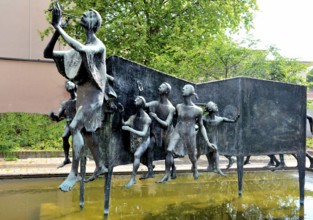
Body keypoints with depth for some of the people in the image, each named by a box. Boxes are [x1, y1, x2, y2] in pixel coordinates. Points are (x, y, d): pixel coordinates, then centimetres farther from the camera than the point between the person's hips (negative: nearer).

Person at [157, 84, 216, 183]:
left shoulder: (197, 110, -9)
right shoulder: (178, 107, -2)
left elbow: (201, 126, 1)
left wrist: (208, 142, -2)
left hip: (190, 135, -1)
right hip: (177, 132, 2)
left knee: (192, 156, 13)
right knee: (169, 151, -18)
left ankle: (194, 168, 48)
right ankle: (167, 175, -8)